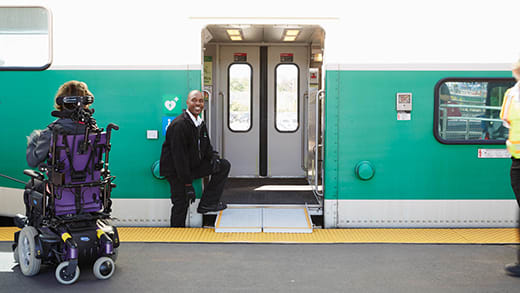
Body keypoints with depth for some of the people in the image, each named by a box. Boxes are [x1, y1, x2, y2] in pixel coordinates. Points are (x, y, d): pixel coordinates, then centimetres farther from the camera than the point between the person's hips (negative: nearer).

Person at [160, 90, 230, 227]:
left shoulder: (200, 123, 6)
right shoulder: (179, 124, -21)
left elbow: (206, 146, 17)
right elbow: (179, 156, -23)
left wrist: (213, 156, -9)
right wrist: (188, 184, -23)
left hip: (194, 166, 8)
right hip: (175, 171, -8)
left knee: (224, 165, -1)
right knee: (181, 205, -7)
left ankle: (207, 203, -3)